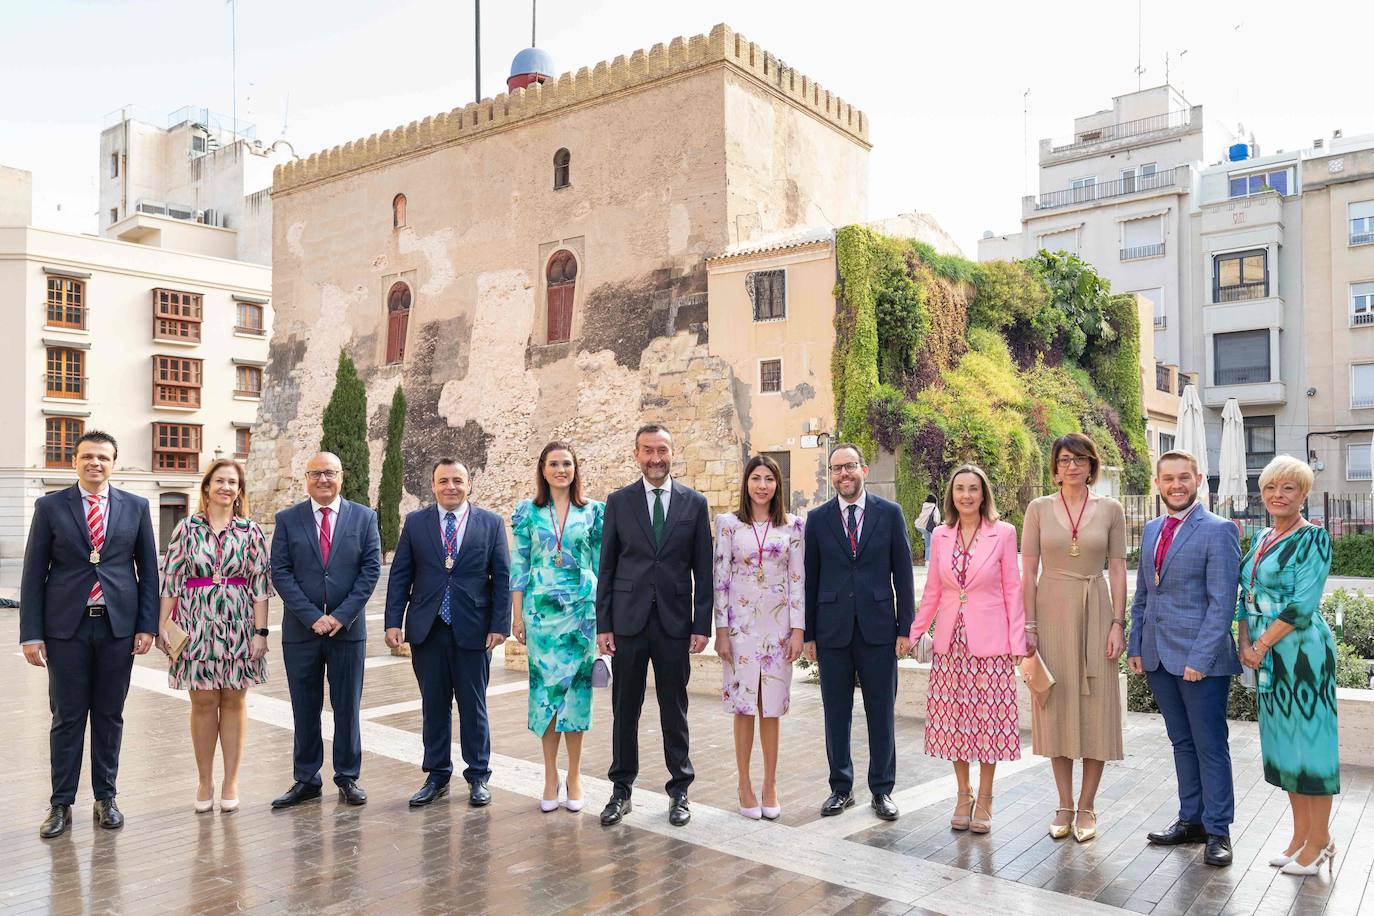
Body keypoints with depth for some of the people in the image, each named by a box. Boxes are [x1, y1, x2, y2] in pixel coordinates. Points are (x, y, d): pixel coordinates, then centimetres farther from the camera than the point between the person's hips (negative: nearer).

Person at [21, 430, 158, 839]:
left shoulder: (135, 507, 5)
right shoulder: (50, 507, 2)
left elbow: (148, 570, 6)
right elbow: (34, 573, 1)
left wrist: (147, 625, -1)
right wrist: (31, 634, -4)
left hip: (118, 625, 1)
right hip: (66, 626, -1)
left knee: (110, 715, 10)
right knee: (67, 717, 5)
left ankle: (106, 798, 21)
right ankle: (61, 805, 16)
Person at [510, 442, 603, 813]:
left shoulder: (593, 511, 4)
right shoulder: (529, 511, 5)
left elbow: (601, 564, 6)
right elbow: (519, 565, 6)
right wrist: (517, 614, 2)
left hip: (581, 611, 0)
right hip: (541, 611, 0)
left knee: (577, 687, 2)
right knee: (544, 687, 3)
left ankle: (574, 775, 15)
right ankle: (550, 776, 15)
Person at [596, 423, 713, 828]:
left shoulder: (694, 503, 3)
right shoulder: (619, 502, 3)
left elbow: (703, 570, 3)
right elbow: (606, 567, 3)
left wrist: (702, 625, -2)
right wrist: (603, 624, -1)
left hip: (674, 623, 0)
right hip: (628, 621, 0)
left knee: (674, 710, 9)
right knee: (624, 710, 9)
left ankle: (679, 790, 22)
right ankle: (621, 790, 23)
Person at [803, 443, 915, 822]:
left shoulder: (890, 513, 2)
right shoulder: (817, 518, 4)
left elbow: (903, 573, 2)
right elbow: (810, 578, 5)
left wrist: (906, 627, -2)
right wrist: (807, 633, 2)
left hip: (878, 630, -1)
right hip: (832, 630, 1)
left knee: (881, 713, 7)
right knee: (836, 714, 9)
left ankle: (882, 789, 22)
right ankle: (841, 787, 24)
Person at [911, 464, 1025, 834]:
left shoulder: (1003, 533, -3)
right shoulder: (940, 536, 6)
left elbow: (1013, 591, -3)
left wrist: (1017, 643, -6)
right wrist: (913, 633, 9)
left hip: (990, 643, -3)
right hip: (951, 641, 3)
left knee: (988, 718, 3)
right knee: (953, 717, 7)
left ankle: (984, 799, 19)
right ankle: (963, 794, 24)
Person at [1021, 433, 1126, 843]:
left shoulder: (1110, 509, 3)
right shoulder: (1039, 508, 2)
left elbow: (1117, 570, 3)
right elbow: (1029, 571, 1)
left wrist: (1118, 623, -5)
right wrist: (1028, 625, -4)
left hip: (1095, 612, 0)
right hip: (1051, 610, 0)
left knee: (1095, 708, 3)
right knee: (1057, 706, 5)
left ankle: (1086, 808, 16)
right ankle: (1064, 806, 18)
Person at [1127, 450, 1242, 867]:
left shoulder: (1218, 531, -9)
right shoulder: (1151, 530, 12)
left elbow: (1222, 602, -13)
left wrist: (1200, 658, -18)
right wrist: (1136, 647, 10)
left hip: (1200, 659, -6)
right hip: (1158, 657, 6)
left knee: (1210, 745, 4)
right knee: (1182, 742, 15)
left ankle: (1217, 831, 16)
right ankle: (1191, 820, 26)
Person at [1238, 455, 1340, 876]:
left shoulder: (1313, 538, -10)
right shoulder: (1263, 538, 13)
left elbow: (1303, 604, -17)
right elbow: (1247, 595, 14)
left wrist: (1262, 644, -13)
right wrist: (1245, 643, 1)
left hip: (1302, 651, -7)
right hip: (1268, 656, 8)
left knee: (1309, 738, -1)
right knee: (1283, 741, 13)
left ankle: (1319, 842, 12)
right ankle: (1299, 836, 24)